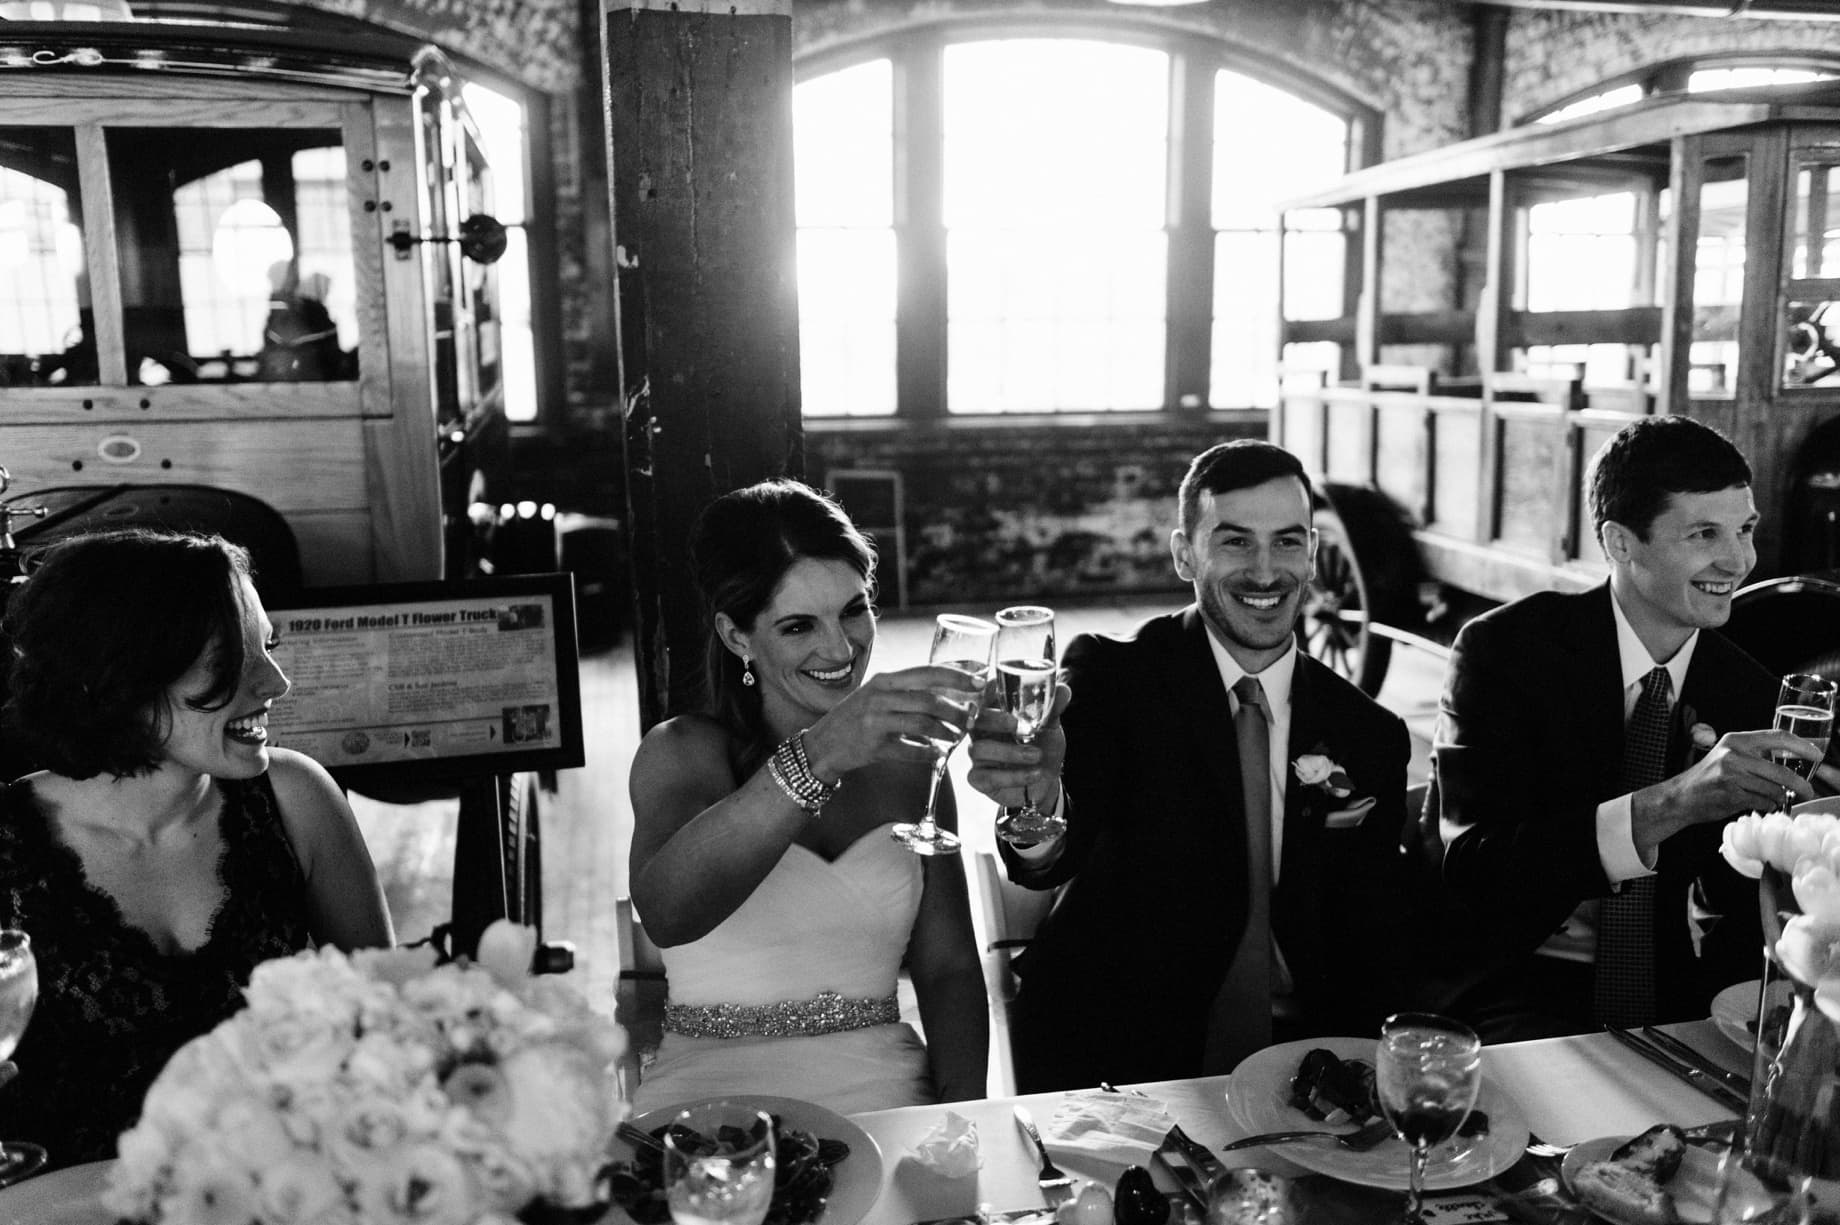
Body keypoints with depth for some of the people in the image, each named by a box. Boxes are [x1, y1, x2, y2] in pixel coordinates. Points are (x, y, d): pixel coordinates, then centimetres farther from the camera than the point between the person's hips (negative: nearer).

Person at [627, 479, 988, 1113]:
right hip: (710, 1092, -2)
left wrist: (961, 1120, -7)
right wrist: (815, 758, -35)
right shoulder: (680, 754, -2)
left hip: (882, 1093, 3)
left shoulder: (908, 758, 9)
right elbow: (666, 915, -23)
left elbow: (948, 967, 9)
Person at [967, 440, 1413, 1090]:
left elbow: (1367, 942, 6)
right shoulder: (1111, 674, -7)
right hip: (1109, 1054, -2)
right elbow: (1061, 850, -24)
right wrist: (1038, 804, -47)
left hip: (1291, 1063, 3)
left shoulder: (1370, 738, 3)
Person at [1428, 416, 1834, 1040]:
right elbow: (1472, 869, -21)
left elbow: (1736, 909, 7)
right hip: (1518, 984, -5)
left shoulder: (1751, 695, 4)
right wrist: (1668, 805, -31)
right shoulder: (1503, 650, -9)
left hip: (1683, 999, 6)